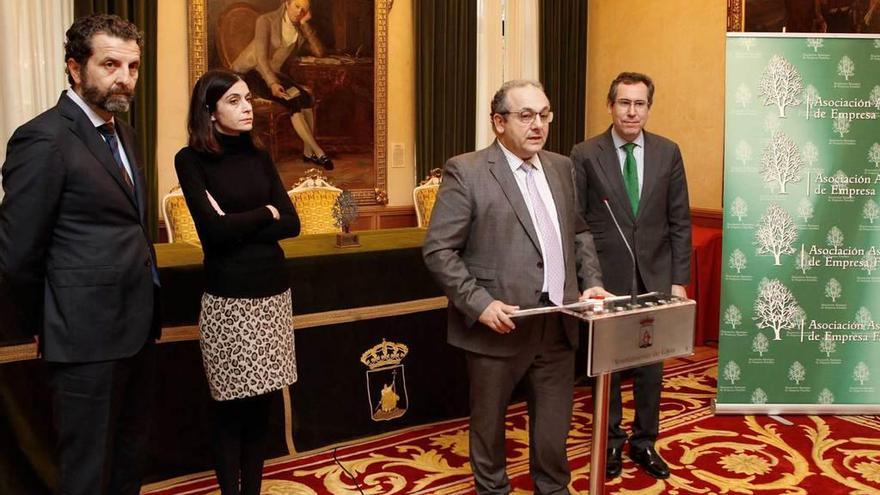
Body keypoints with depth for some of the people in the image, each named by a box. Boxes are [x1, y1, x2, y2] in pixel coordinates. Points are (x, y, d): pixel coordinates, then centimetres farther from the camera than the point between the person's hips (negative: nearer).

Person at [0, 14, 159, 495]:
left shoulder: (121, 132, 12)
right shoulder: (43, 139, -15)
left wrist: (148, 308, 9)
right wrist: (45, 324, -2)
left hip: (138, 327, 8)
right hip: (87, 338, -8)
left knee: (130, 455, 21)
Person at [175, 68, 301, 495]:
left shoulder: (259, 158, 10)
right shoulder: (191, 160, -5)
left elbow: (291, 223, 2)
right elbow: (214, 230, -16)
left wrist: (238, 224, -10)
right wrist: (265, 213, -2)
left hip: (273, 291, 5)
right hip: (228, 298, -5)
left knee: (262, 404, 10)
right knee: (231, 408, 5)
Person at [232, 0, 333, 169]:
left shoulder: (300, 29, 5)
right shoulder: (266, 21, -13)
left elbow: (319, 52, -8)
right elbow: (261, 57, -22)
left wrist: (305, 25, -14)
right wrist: (272, 83, -36)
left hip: (273, 73, 6)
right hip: (249, 71, -6)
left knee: (307, 97, -22)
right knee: (294, 100, -28)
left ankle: (308, 151, -15)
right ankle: (318, 152, -24)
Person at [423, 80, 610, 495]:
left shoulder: (561, 167, 10)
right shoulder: (466, 172, -9)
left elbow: (578, 232, 20)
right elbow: (438, 250, -12)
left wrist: (592, 281, 5)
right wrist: (479, 303, -19)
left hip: (558, 324, 5)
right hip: (500, 324, -5)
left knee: (555, 423, 15)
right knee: (488, 421, 14)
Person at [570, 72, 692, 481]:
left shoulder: (668, 153, 2)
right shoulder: (585, 155, -5)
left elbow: (680, 222, 4)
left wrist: (679, 279, 1)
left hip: (654, 279, 2)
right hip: (605, 279, -2)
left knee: (651, 367, 11)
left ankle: (644, 442, 29)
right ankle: (611, 441, 30)